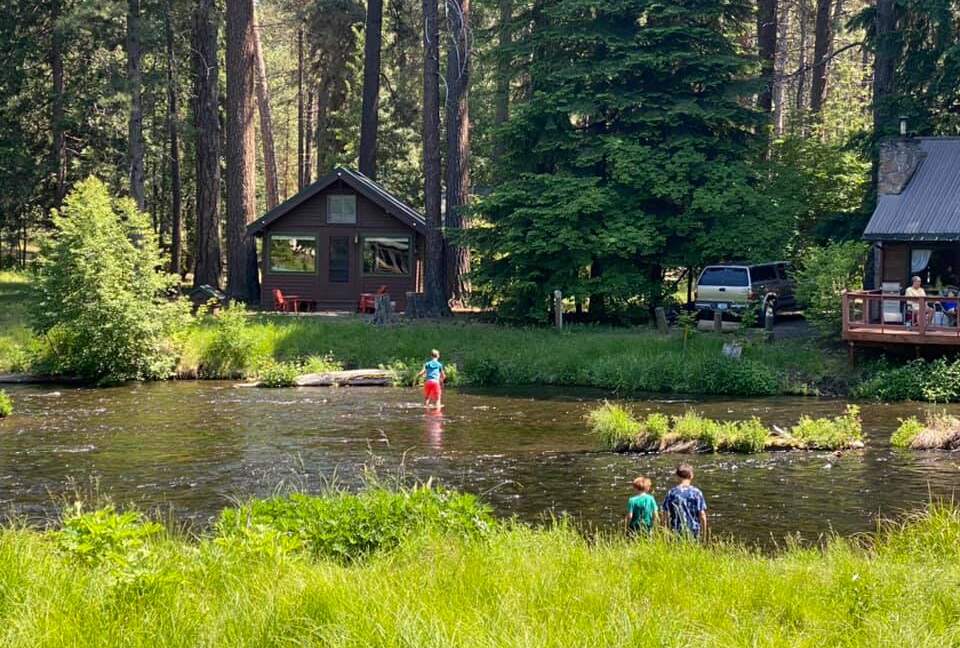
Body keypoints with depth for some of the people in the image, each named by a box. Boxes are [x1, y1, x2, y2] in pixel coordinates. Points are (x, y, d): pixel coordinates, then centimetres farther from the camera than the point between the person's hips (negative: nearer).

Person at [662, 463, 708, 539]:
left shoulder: (671, 493, -3)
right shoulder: (697, 493, -3)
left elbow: (667, 515, -2)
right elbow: (702, 515, -3)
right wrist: (704, 532, 8)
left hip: (676, 532, 0)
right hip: (694, 532, 0)